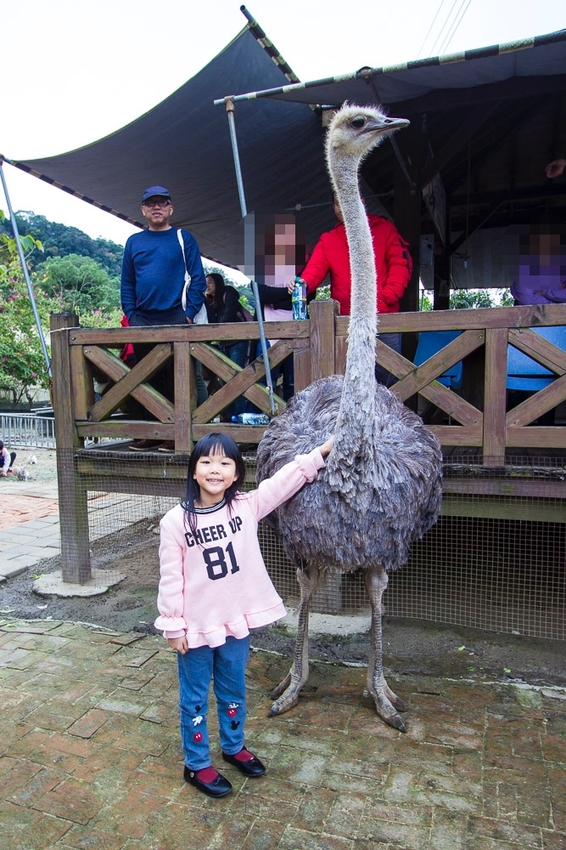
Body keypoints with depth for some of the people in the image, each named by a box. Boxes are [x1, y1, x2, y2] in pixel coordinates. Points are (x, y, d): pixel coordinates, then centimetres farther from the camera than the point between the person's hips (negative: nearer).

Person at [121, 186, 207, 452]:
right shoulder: (133, 242, 14)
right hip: (142, 321, 4)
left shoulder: (183, 238, 5)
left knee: (176, 378, -3)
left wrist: (190, 313, -9)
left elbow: (198, 278, -1)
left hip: (175, 319, -4)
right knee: (148, 379, 7)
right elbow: (127, 283, 15)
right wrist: (130, 314, 3)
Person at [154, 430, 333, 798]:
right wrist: (174, 626, -8)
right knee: (195, 697, 15)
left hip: (237, 619, 3)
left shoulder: (248, 506, -8)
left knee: (234, 690, 23)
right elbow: (171, 579, -11)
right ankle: (197, 764, 35)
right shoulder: (176, 521, -15)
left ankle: (234, 746, 47)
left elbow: (285, 480, -8)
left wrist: (322, 451, -12)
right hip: (196, 626, -3)